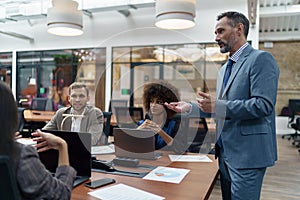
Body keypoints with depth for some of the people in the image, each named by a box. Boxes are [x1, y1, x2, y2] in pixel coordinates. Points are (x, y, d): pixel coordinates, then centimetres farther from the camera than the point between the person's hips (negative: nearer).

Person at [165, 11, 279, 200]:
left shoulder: (261, 59, -11)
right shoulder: (225, 68, 16)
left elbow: (263, 105, -21)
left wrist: (218, 106, -25)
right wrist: (190, 107, 7)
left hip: (247, 153, -8)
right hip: (225, 152, 9)